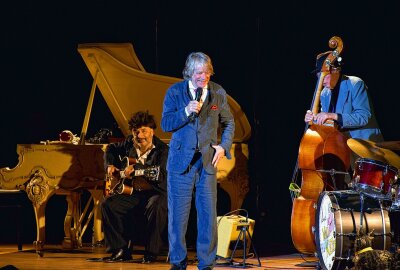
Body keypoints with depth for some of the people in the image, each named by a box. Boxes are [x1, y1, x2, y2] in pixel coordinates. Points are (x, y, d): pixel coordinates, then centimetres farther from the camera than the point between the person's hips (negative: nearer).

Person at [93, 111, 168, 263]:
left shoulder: (162, 150, -12)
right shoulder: (129, 144, 6)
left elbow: (161, 175, -28)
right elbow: (111, 149, 27)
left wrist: (136, 169, -34)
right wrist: (110, 165, 8)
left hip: (156, 192, -6)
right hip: (133, 192, 6)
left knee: (156, 206, -40)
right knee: (108, 204, -16)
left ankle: (151, 253, -28)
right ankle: (121, 250, -10)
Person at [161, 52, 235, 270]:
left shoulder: (218, 93, 5)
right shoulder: (175, 92, 1)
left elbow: (229, 123, 16)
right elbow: (166, 124, -3)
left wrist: (224, 146, 2)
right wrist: (185, 112, -18)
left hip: (207, 161, 1)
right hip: (181, 160, -1)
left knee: (208, 214, -1)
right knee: (178, 214, 2)